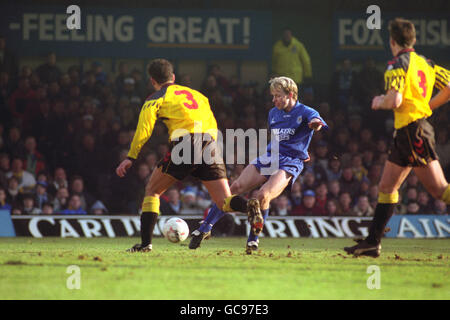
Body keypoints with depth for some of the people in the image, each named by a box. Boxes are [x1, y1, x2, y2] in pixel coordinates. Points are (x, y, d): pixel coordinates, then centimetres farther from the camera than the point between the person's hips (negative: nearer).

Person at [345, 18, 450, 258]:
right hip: (405, 134, 9)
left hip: (413, 132, -9)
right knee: (386, 187, 10)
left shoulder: (398, 64, -10)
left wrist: (379, 102, 0)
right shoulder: (425, 63, 15)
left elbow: (394, 100, -21)